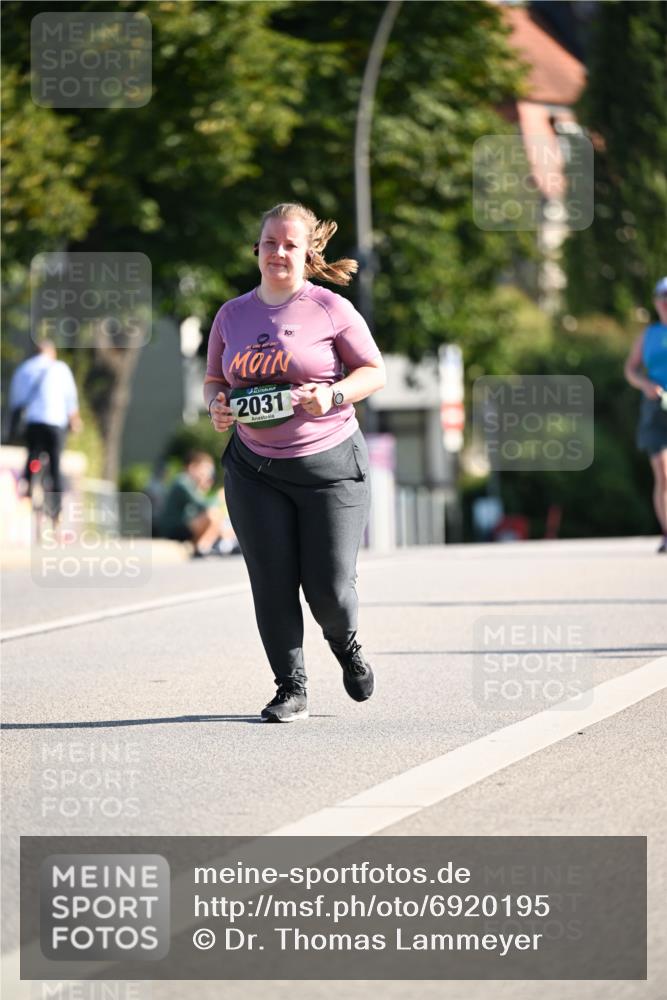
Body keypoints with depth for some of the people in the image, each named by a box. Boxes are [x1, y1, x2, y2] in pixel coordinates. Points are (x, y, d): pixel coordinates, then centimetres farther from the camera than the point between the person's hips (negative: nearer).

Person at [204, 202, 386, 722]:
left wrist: (334, 395, -18)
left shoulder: (331, 309, -4)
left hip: (331, 464, -3)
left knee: (329, 586, -4)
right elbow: (214, 380, 18)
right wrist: (217, 405, -5)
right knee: (272, 583, -2)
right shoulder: (233, 315, 8)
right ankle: (292, 689, 10)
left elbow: (375, 372, 0)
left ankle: (346, 643, 31)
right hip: (255, 470, 3)